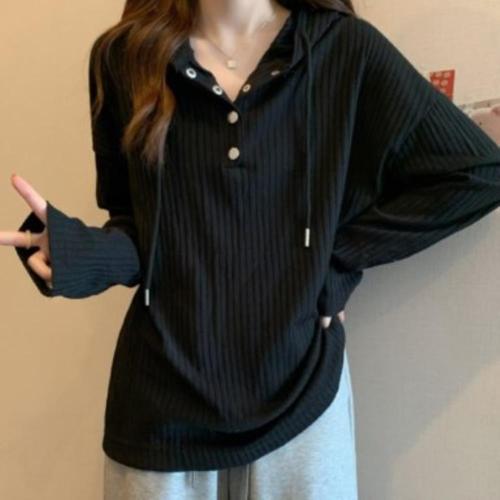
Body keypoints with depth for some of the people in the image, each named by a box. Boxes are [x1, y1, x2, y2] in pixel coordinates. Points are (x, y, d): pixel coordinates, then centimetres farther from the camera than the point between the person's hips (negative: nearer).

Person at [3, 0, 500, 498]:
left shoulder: (345, 48, -5)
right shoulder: (124, 54, -1)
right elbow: (134, 227, 5)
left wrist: (340, 259, -8)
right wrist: (82, 251, -17)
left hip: (298, 389, 0)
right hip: (159, 395, 2)